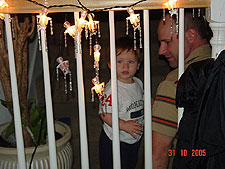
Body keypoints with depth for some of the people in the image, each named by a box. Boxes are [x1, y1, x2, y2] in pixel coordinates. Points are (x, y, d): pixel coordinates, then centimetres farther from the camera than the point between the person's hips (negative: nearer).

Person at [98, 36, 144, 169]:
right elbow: (105, 114, -26)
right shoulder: (112, 89, -24)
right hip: (115, 141, -7)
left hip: (136, 137, 7)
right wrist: (124, 125, -31)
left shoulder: (138, 83, 1)